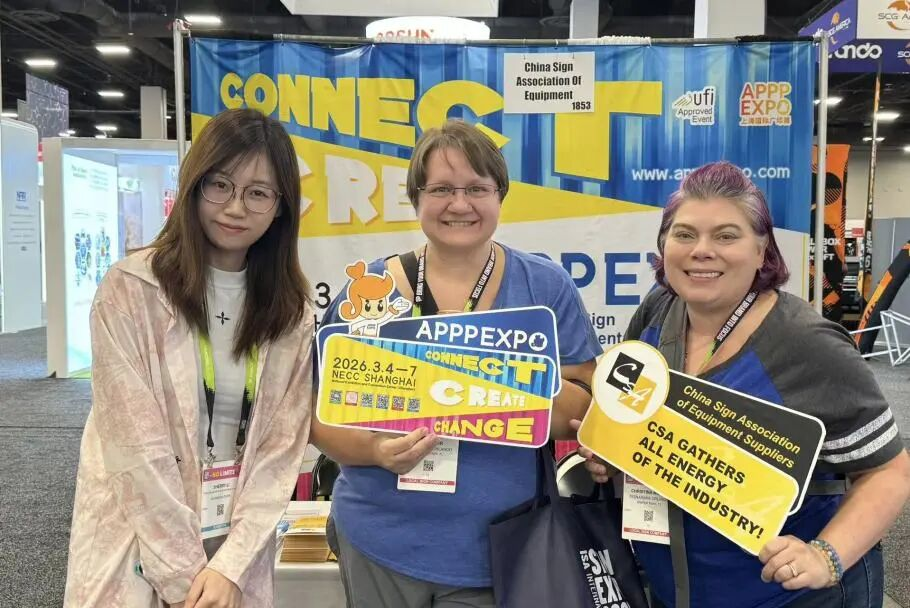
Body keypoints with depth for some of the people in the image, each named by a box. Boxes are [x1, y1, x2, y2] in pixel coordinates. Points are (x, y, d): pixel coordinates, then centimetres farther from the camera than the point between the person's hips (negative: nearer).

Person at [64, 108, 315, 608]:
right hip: (137, 550, -3)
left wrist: (231, 565, -12)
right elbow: (137, 446, -15)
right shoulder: (131, 288, -13)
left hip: (237, 548, 3)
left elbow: (282, 445, -4)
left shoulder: (291, 309, -2)